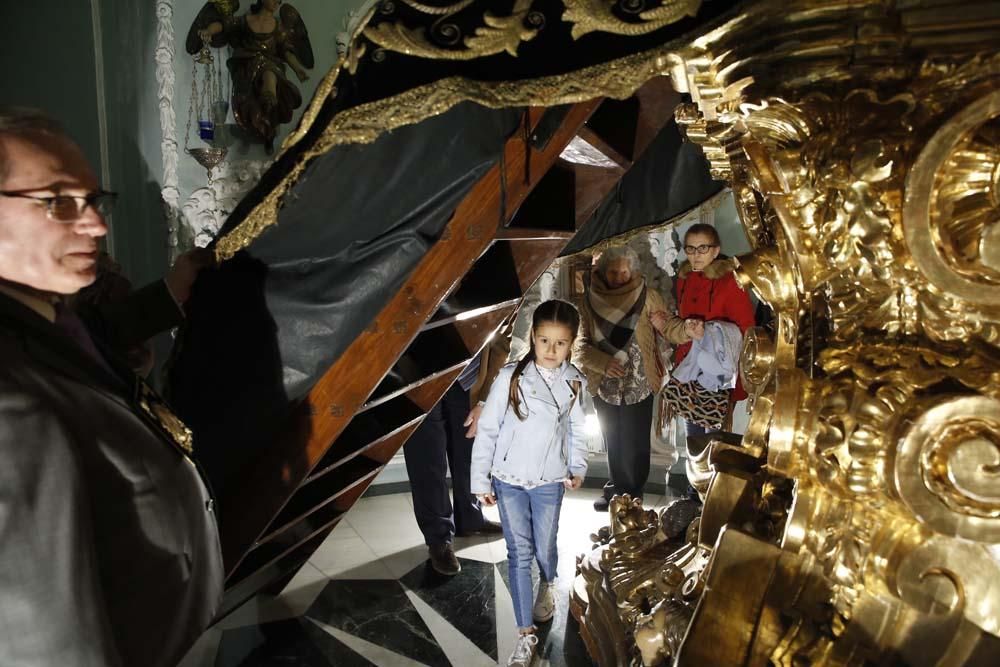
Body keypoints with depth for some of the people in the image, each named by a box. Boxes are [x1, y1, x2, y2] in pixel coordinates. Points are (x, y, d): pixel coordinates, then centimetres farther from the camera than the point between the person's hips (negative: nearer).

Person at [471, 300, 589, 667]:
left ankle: (546, 587, 49)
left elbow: (576, 430, 9)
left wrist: (578, 468, -3)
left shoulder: (574, 383, -4)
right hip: (509, 481, -2)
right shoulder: (511, 377, -14)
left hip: (549, 482, 2)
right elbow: (487, 429, -8)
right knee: (519, 553, 4)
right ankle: (527, 633, 16)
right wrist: (480, 479, -6)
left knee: (545, 547, 14)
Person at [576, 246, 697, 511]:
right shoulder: (590, 301, -4)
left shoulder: (647, 297, -7)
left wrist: (687, 328, -32)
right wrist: (603, 362, -19)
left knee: (635, 444, 4)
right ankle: (616, 489, 37)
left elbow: (668, 326, -11)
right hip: (605, 387, 2)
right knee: (613, 442, 18)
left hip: (638, 386, -2)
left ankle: (633, 495, 23)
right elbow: (582, 344, -4)